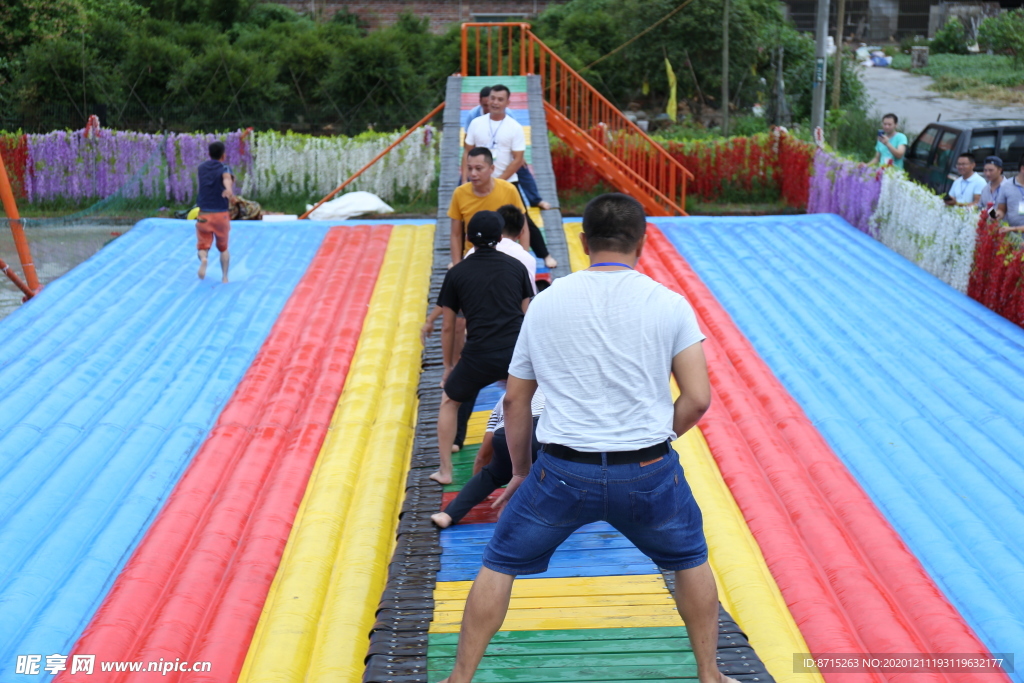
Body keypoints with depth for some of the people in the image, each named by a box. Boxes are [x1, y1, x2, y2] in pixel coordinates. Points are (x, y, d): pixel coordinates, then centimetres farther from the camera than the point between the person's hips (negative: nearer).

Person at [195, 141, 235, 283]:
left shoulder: (201, 168, 9)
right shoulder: (225, 168, -5)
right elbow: (226, 178, -28)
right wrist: (229, 190, -48)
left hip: (204, 216, 2)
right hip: (221, 214, -1)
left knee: (203, 245, 6)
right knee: (223, 247, 18)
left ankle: (203, 259, -27)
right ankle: (225, 276, 17)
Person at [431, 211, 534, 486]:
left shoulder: (457, 273, 8)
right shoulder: (516, 266, 12)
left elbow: (448, 327, 11)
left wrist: (449, 365, 23)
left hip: (479, 355, -1)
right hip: (518, 352, 1)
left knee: (449, 401, 25)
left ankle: (445, 470, 23)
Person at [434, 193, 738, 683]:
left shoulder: (545, 303, 5)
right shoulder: (669, 305, 0)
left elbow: (515, 399, 10)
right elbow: (698, 399, -4)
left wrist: (521, 471, 22)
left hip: (564, 471, 0)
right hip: (647, 474, 0)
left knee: (499, 565, 19)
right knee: (690, 561, 27)